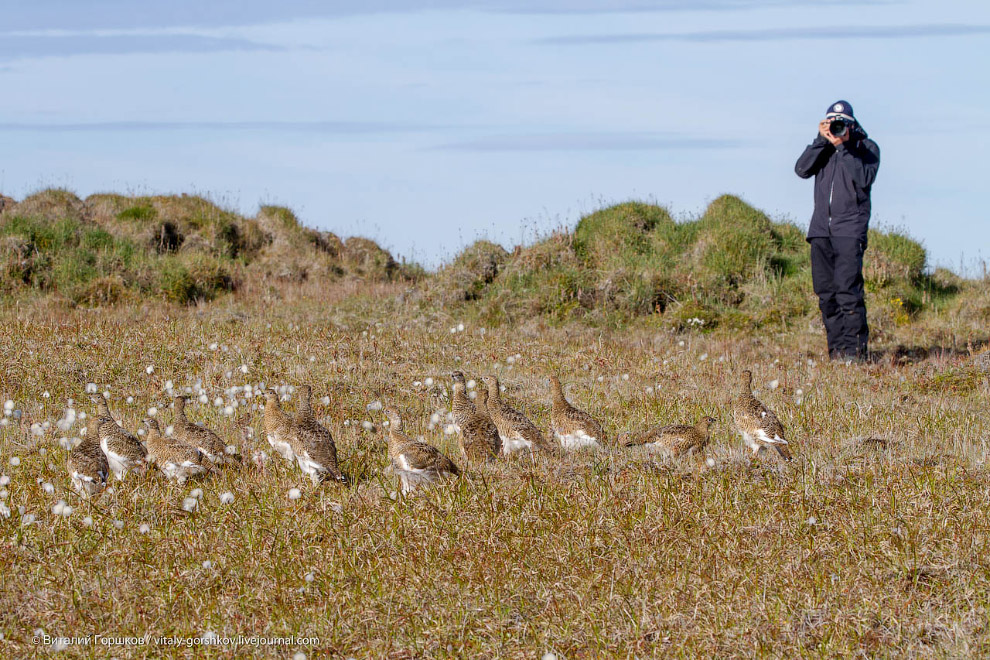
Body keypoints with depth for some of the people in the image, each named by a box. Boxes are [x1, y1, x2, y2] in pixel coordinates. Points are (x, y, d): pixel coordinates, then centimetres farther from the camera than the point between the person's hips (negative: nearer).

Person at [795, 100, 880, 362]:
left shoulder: (866, 148, 3)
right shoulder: (823, 148, 15)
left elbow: (864, 179, -14)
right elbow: (802, 169, -1)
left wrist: (843, 147, -14)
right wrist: (821, 140, -9)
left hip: (850, 229, -5)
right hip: (821, 228, 5)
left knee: (847, 288, -15)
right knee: (826, 291, 2)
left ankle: (855, 349, -13)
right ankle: (837, 347, 8)